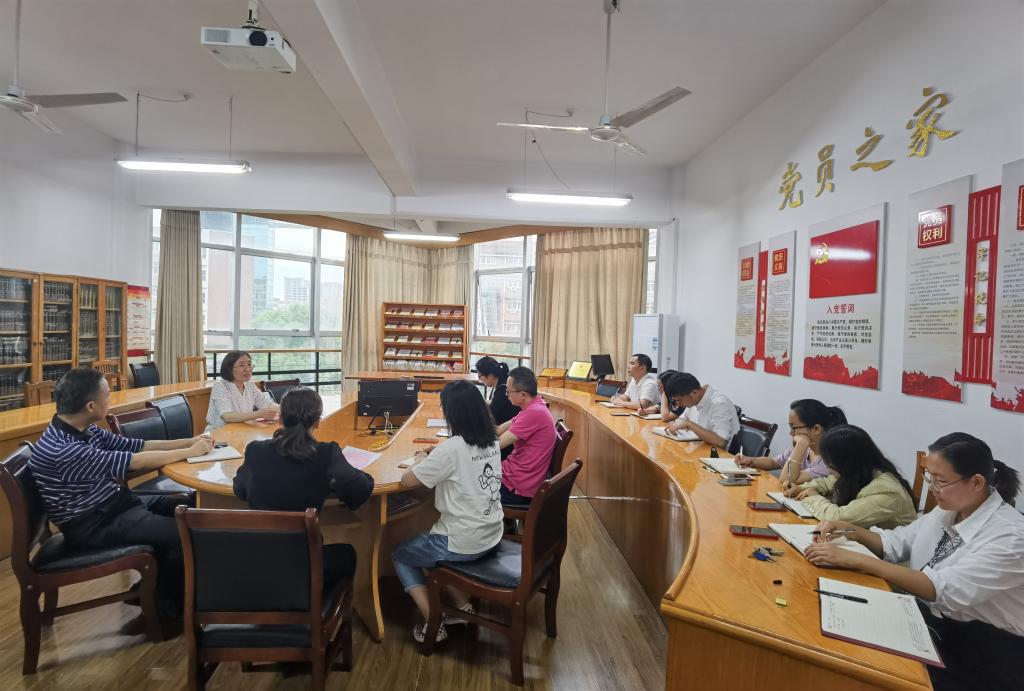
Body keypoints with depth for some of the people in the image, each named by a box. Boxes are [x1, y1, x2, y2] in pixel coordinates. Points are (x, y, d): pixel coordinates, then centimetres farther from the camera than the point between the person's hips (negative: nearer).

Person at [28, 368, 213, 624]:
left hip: (114, 503, 9)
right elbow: (135, 461, -28)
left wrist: (189, 441, -3)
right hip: (93, 524, -9)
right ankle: (165, 605, 9)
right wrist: (190, 452, -18)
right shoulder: (61, 449, -28)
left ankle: (153, 588, 20)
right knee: (182, 534, -17)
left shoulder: (86, 430, 0)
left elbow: (136, 445, 5)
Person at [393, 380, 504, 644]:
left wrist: (420, 462, 2)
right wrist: (432, 462, 7)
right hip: (491, 536, 7)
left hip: (464, 544, -7)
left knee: (400, 554, 19)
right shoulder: (492, 441, -2)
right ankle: (463, 606, 27)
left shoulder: (451, 448, -25)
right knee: (427, 544, 31)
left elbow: (406, 481, -16)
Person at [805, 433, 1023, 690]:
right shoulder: (948, 509, 2)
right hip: (926, 621, 6)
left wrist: (855, 560, -33)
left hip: (982, 657, -6)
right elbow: (897, 543, 11)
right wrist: (853, 531, -8)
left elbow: (945, 590, -30)